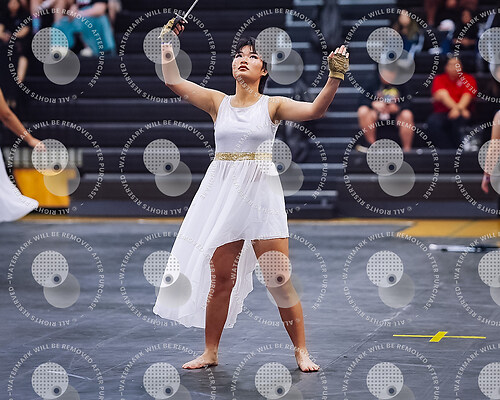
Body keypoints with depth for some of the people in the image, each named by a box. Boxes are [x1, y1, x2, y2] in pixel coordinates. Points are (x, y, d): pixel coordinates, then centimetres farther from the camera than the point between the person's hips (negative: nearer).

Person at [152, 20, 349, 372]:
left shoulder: (272, 106, 1)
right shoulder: (218, 102, 7)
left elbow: (315, 110, -13)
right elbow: (173, 81, 0)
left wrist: (335, 77, -26)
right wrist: (168, 42, -4)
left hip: (262, 194, -2)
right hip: (222, 194, 2)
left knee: (279, 278, -5)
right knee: (220, 278, 7)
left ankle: (301, 351, 7)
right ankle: (211, 352, 20)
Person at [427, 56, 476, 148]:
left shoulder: (468, 79, 7)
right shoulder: (439, 79, 7)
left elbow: (467, 96, -11)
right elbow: (443, 95, -13)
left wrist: (458, 108, -34)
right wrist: (455, 107, -34)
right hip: (442, 112, 1)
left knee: (458, 118, -37)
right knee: (433, 121, -33)